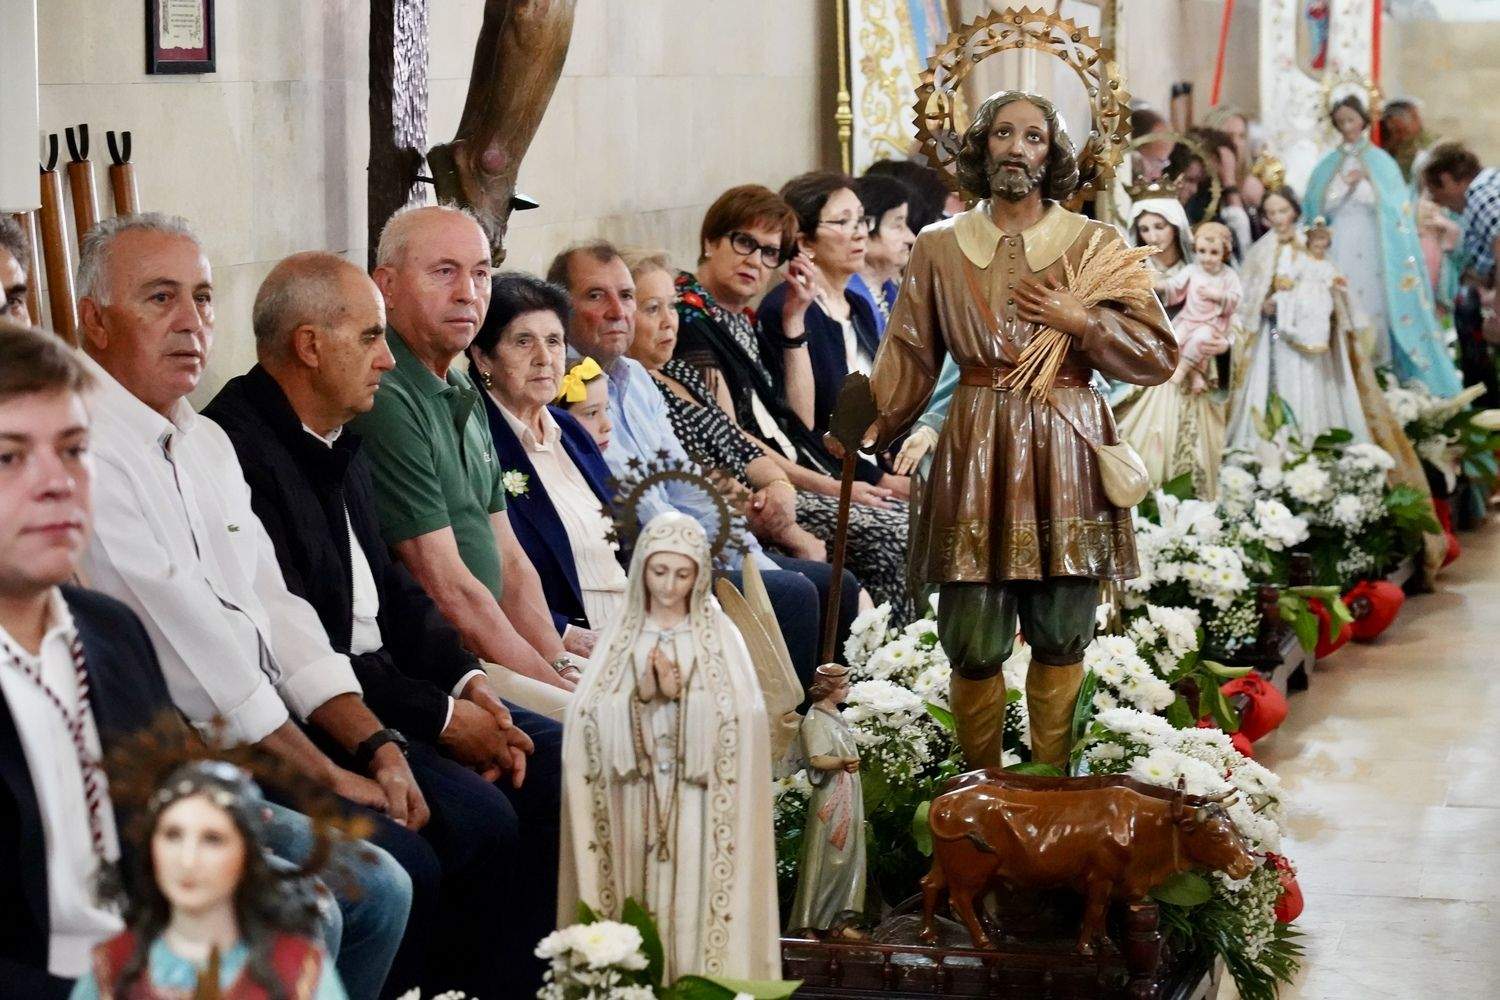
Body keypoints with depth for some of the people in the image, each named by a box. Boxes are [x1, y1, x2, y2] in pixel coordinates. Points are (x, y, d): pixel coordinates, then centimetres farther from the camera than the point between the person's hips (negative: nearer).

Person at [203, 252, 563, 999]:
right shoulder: (238, 451, -19)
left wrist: (467, 681, -2)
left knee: (555, 762, 2)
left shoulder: (339, 443, 12)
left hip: (381, 678, 10)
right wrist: (441, 717, -17)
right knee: (478, 817, -25)